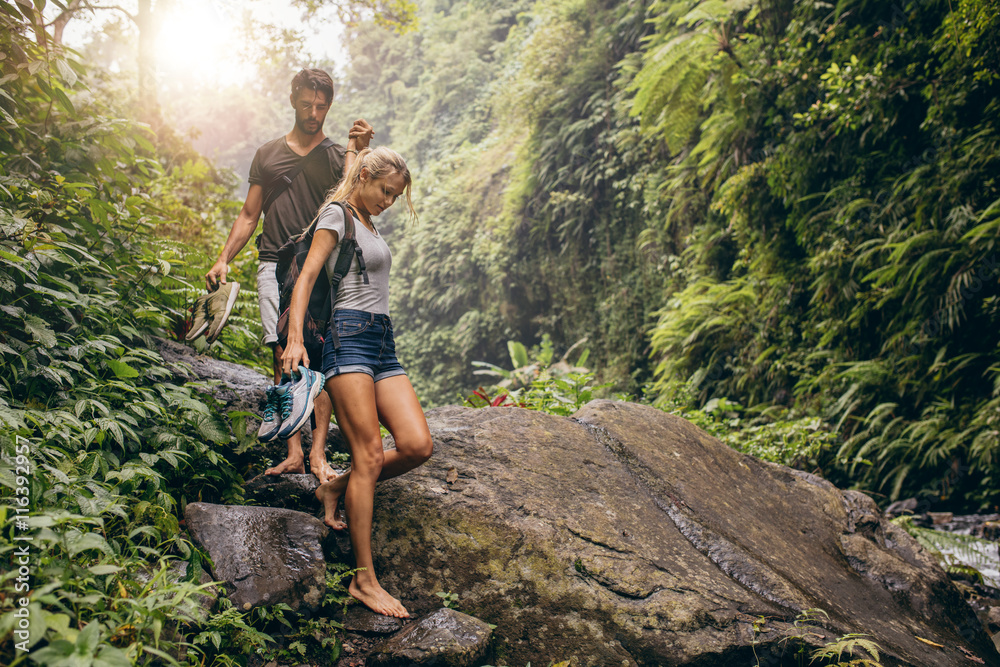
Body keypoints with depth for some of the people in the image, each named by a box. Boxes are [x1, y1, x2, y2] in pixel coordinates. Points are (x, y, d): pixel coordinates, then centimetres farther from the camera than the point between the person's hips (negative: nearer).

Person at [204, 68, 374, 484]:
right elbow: (249, 214, 21)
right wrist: (224, 259, 12)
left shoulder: (339, 153, 13)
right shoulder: (268, 154, 20)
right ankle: (293, 452, -9)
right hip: (276, 263, 2)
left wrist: (357, 151, -18)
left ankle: (318, 453, -13)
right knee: (284, 354, -10)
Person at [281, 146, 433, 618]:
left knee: (417, 445, -9)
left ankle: (337, 488, 15)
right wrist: (294, 337, -18)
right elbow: (307, 275, -9)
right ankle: (364, 580, -8)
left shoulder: (368, 222, 27)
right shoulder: (336, 215, 2)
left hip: (383, 341, 8)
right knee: (369, 455, -13)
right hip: (348, 336, -8)